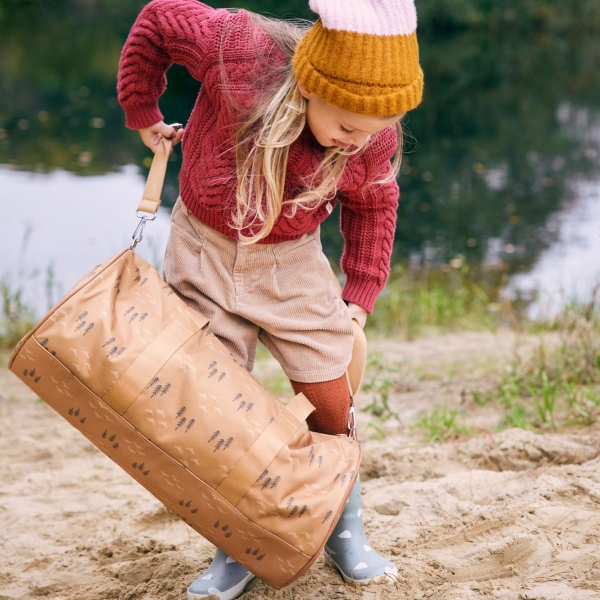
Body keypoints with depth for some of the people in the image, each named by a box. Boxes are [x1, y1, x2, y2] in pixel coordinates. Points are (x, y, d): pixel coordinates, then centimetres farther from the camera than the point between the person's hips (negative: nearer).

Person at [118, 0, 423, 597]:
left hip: (291, 262, 1)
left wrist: (360, 292, 1)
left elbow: (370, 207, 3)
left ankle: (345, 532, 25)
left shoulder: (376, 138, -19)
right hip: (203, 251, -1)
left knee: (329, 404, 2)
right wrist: (141, 112, 2)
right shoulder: (238, 50, -28)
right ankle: (234, 552, 16)